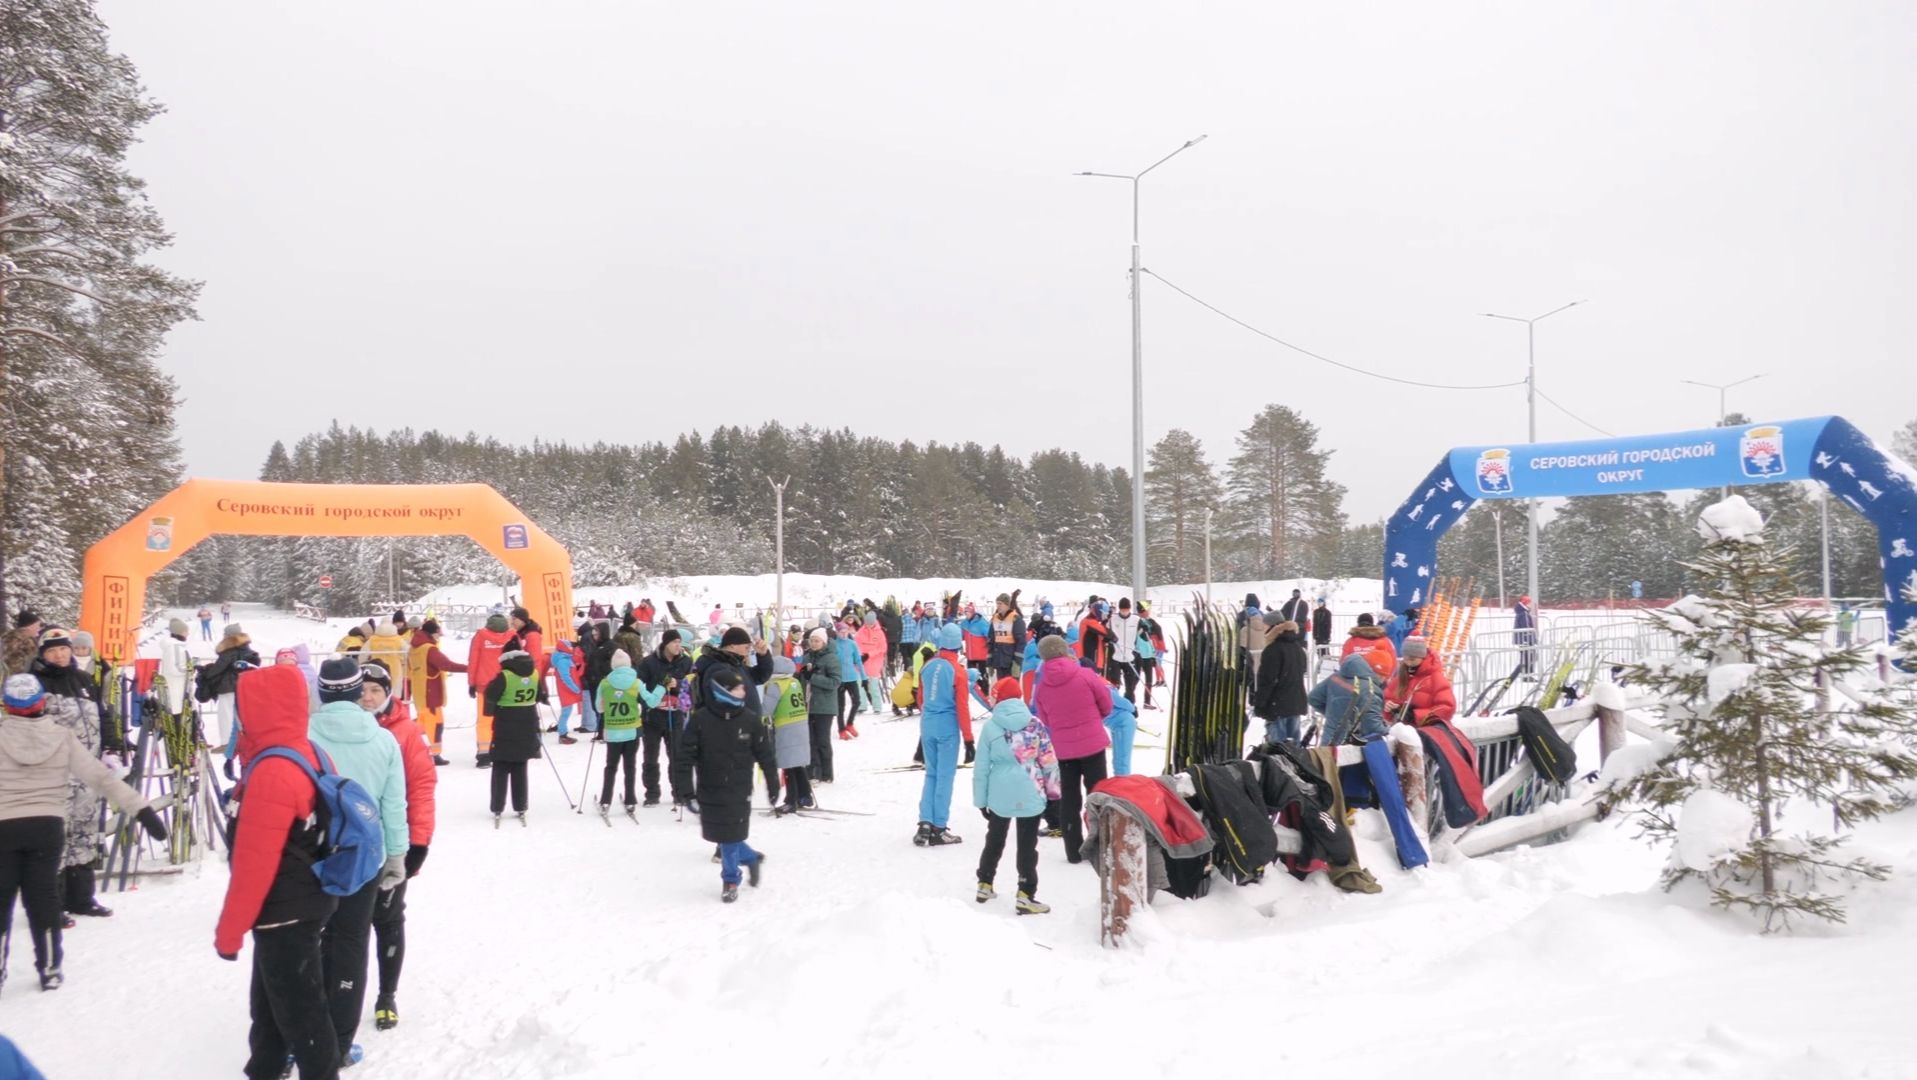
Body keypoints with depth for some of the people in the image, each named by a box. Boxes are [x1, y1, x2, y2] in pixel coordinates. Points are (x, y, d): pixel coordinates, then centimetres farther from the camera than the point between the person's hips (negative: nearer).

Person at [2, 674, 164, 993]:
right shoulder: (62, 739, -5)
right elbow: (102, 778, -9)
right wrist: (142, 810, -9)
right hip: (48, 827, 2)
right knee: (43, 895, 12)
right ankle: (50, 969, 16)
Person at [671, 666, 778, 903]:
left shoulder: (750, 720, -6)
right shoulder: (701, 719, -9)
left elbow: (765, 754, 2)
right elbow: (686, 753, -6)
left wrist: (773, 784, 5)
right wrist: (684, 784, -10)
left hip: (738, 791, -1)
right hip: (710, 790, 1)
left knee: (731, 836, 0)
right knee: (720, 835, 8)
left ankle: (730, 879, 20)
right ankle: (751, 858, 32)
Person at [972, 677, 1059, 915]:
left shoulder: (990, 726, -3)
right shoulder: (1035, 723, -2)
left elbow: (982, 767, 0)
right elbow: (1049, 761, 0)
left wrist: (980, 799, 8)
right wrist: (1053, 791, 10)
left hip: (1000, 795, 1)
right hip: (1030, 794, -1)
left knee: (994, 841, 20)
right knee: (1027, 846, 4)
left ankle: (984, 886, 30)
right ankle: (1025, 896, 2)